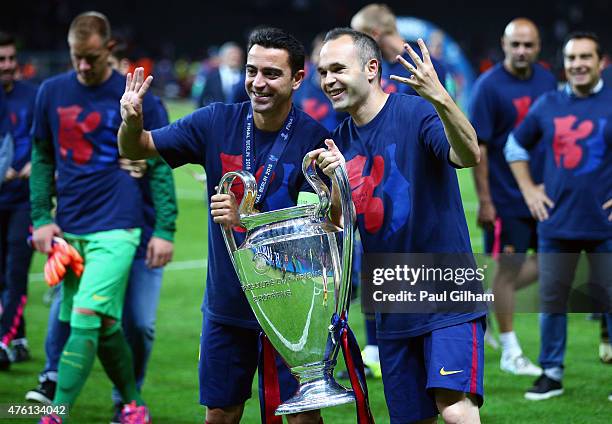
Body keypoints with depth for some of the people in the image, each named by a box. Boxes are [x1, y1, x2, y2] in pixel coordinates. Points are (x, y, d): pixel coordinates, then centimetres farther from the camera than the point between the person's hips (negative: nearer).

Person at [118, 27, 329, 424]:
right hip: (226, 299, 3)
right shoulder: (218, 121, -4)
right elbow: (137, 149, 4)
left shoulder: (314, 139, -14)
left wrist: (245, 219, -33)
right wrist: (131, 123, -19)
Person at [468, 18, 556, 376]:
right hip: (506, 197, -6)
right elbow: (477, 146, -13)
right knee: (509, 267, 2)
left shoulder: (547, 81, 5)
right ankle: (511, 353, 12)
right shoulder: (489, 87, -13)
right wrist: (484, 200, -15)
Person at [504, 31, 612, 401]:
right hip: (556, 224, 4)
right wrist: (529, 190, 12)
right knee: (551, 300, 8)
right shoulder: (548, 106, 7)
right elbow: (515, 146, 22)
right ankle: (552, 373, 19)